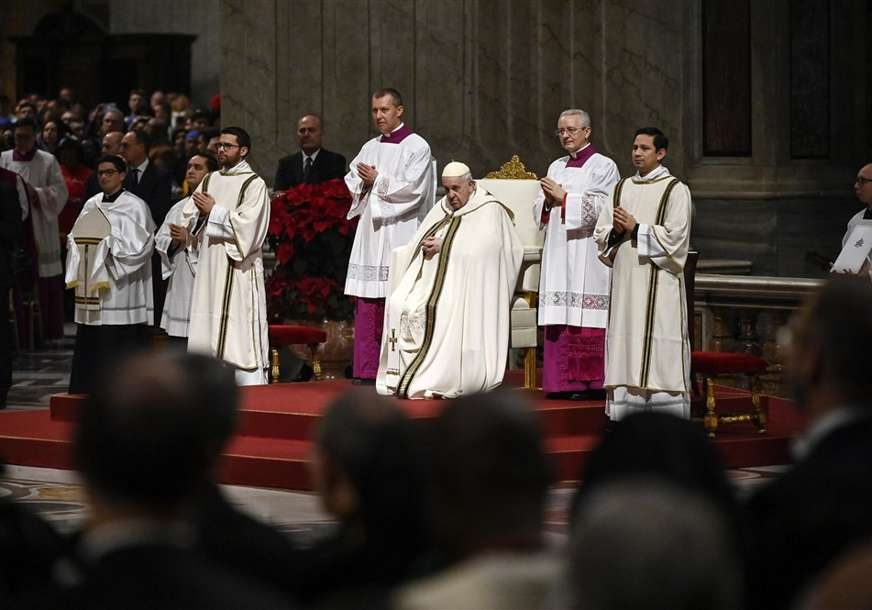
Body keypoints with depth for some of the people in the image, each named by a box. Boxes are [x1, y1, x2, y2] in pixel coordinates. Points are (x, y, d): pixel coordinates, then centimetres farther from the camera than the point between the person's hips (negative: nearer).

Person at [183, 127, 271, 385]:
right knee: (209, 335, 6)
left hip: (238, 271, -7)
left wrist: (214, 211, -10)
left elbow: (247, 225, -15)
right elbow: (189, 218, 14)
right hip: (209, 268, 7)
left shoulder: (254, 184, -4)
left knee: (241, 336, -10)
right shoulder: (210, 180, 16)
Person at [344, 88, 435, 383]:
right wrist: (363, 181, 0)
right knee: (368, 305, 2)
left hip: (400, 234, -6)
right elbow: (351, 182, 21)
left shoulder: (416, 147, -2)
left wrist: (377, 181, -10)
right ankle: (367, 370, 3)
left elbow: (413, 189, -12)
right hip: (371, 234, 6)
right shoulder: (370, 148, 17)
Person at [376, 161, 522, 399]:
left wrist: (444, 246, -12)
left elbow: (480, 249, -12)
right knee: (398, 304, -22)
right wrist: (426, 246, -4)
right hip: (427, 274, 6)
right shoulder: (441, 209, 24)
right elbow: (415, 245, 20)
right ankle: (402, 376, -23)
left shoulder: (489, 210, 2)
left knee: (431, 308, -34)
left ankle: (434, 379, -30)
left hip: (461, 279, -6)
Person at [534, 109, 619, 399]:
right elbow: (538, 212, 17)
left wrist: (564, 198, -11)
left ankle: (591, 381, -7)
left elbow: (601, 208, -12)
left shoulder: (603, 166, 0)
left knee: (587, 319, -9)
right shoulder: (556, 167, 19)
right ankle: (563, 382, 1)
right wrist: (548, 200, -4)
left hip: (587, 255, -6)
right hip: (558, 253, 6)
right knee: (560, 319, 0)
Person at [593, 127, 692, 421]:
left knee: (659, 352, -8)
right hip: (625, 281, 5)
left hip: (658, 283, -5)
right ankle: (625, 416, 6)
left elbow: (674, 236, -10)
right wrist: (617, 231, -8)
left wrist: (636, 228, -13)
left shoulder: (675, 190, -1)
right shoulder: (621, 188, 16)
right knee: (625, 347, 3)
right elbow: (601, 234, 13)